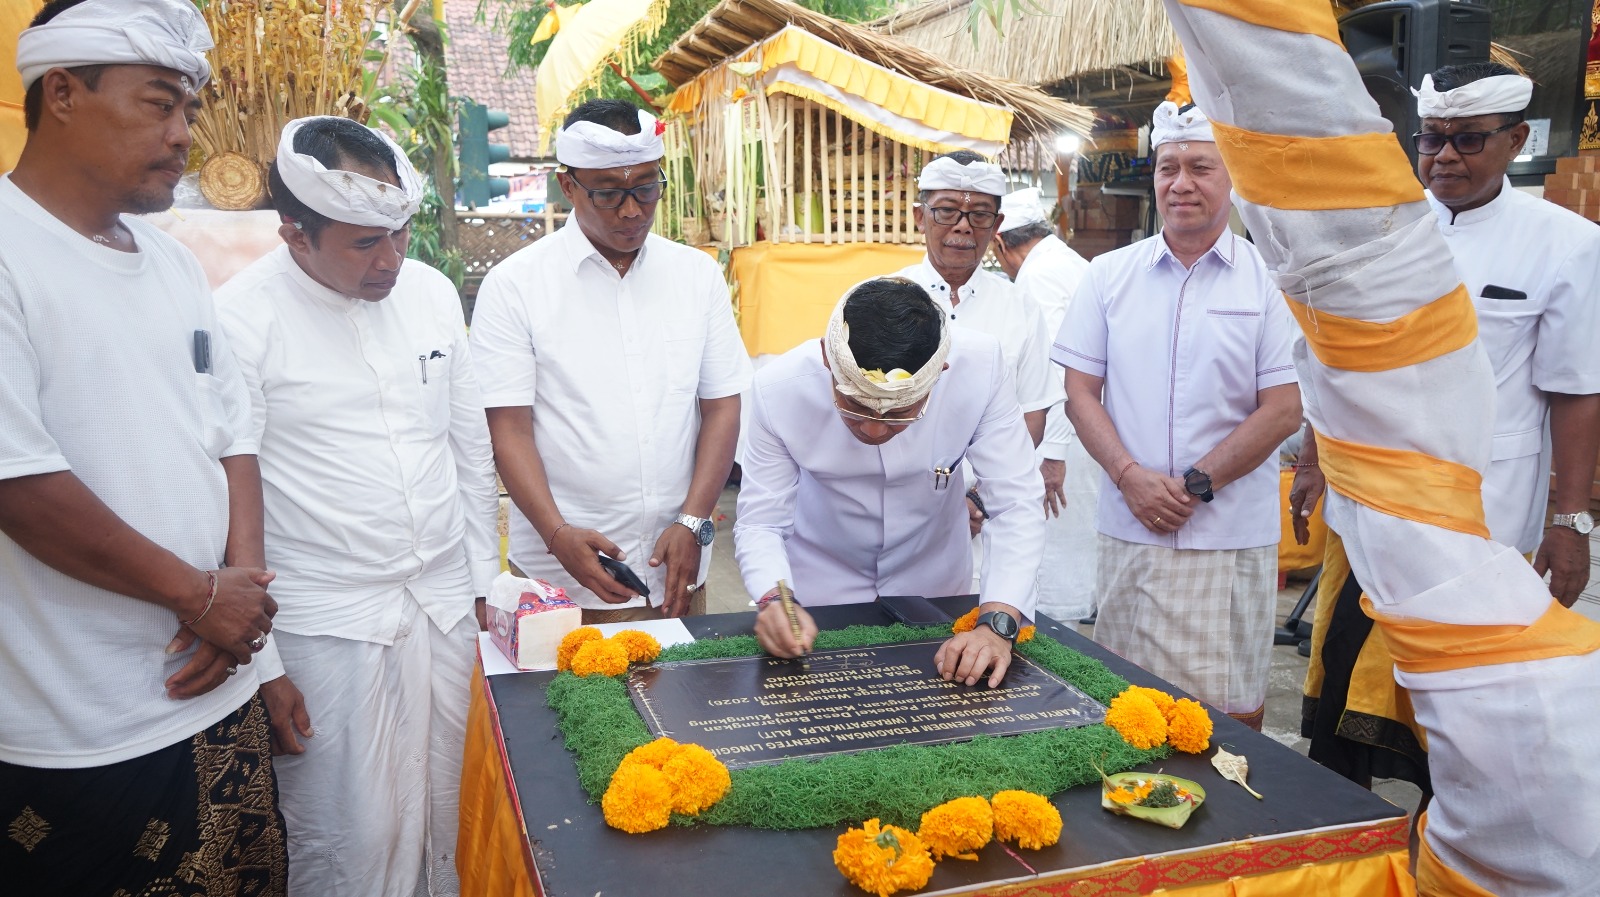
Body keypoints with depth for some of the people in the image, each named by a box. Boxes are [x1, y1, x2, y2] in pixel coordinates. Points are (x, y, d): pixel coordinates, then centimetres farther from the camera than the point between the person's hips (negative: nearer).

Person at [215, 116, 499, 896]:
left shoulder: (431, 290, 3)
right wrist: (260, 667, -9)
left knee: (438, 821, 15)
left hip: (445, 608, 5)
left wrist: (484, 576, 13)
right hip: (327, 628, -4)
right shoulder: (241, 320, -12)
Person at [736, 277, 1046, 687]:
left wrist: (997, 623, -38)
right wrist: (773, 600, -40)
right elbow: (759, 522, -21)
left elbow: (1017, 503, -27)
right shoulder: (779, 389, -28)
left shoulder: (981, 366, -30)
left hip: (935, 588, 1)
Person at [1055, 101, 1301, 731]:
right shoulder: (1108, 276, 7)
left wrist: (1197, 483, -11)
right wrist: (1131, 477, -10)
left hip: (1234, 537, -1)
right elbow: (1080, 392, 5)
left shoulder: (1269, 281, 0)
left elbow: (1283, 409, -3)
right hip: (1128, 532, 2)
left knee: (1233, 711, 5)